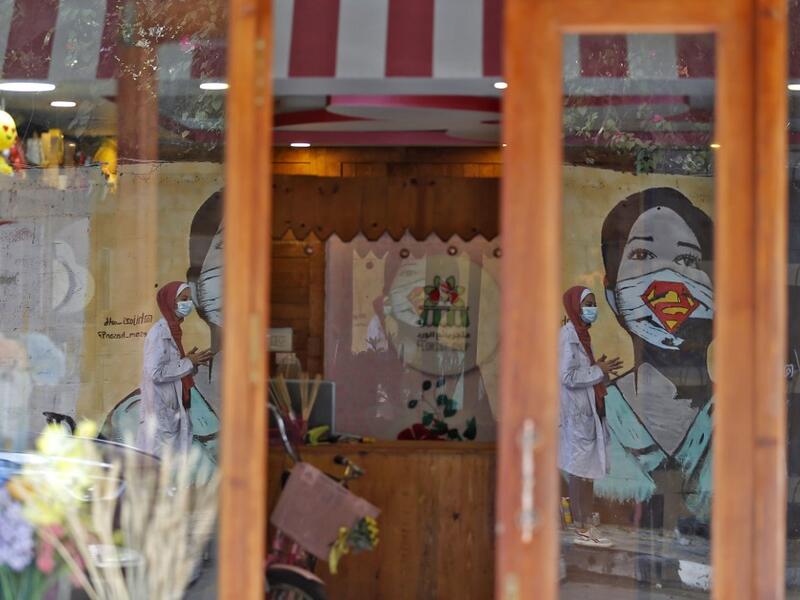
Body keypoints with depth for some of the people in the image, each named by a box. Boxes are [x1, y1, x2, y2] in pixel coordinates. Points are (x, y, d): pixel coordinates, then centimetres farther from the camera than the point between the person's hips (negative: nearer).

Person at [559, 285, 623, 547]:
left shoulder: (580, 335, 14)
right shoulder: (569, 336, -15)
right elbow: (568, 376, -21)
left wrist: (599, 368, 2)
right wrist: (598, 371, -12)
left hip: (586, 411, 9)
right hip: (577, 412, -9)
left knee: (587, 470, 10)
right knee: (580, 470, -6)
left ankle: (586, 526, 13)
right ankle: (583, 529, -2)